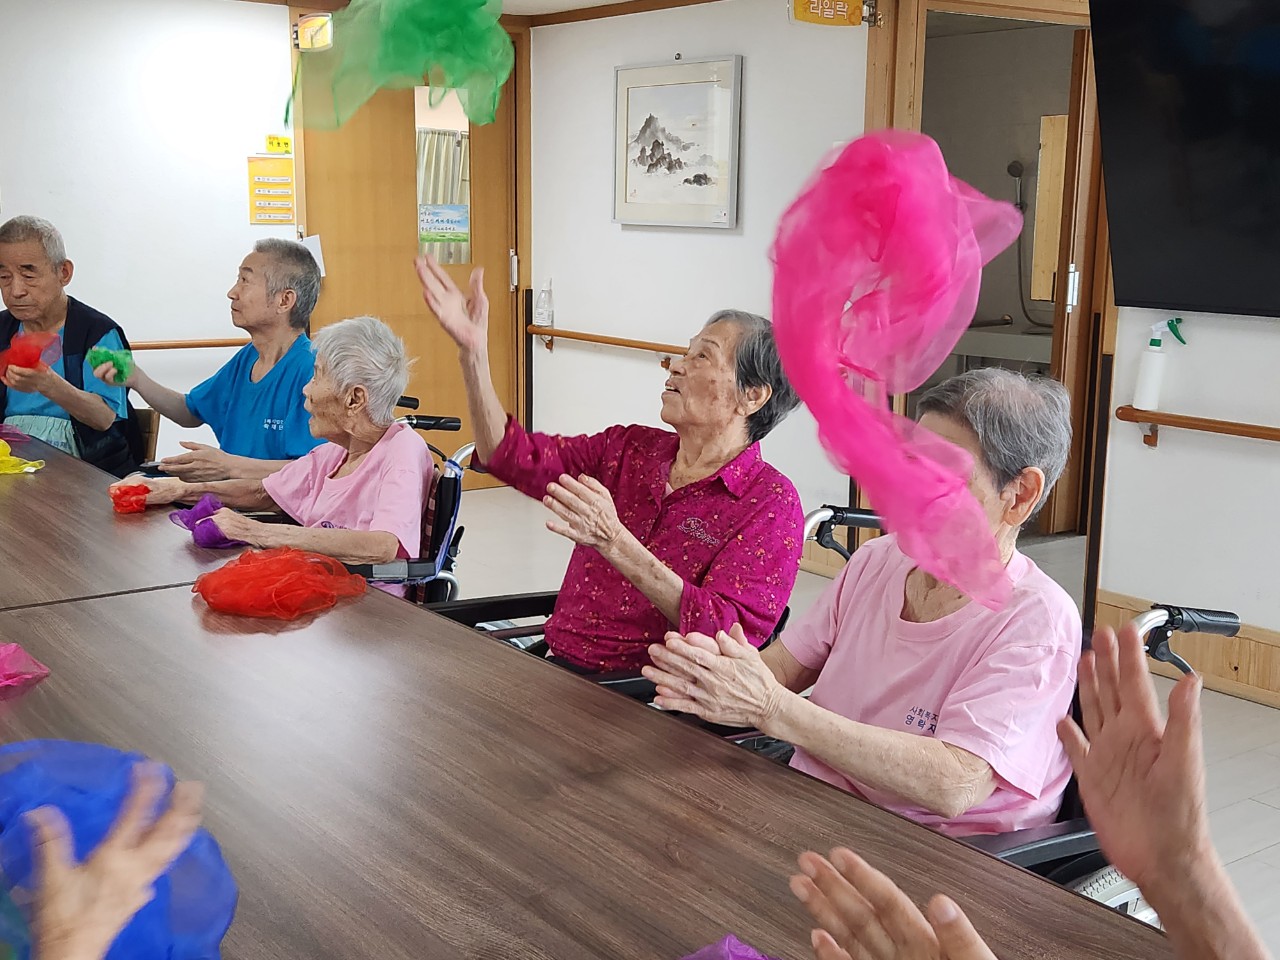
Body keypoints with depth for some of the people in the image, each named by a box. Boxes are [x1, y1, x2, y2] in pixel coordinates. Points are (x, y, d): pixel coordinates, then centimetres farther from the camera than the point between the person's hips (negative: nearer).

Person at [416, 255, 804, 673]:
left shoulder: (770, 504, -8)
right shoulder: (630, 447, 11)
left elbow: (730, 635, -20)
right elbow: (512, 455, 5)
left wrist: (615, 543, -27)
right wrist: (473, 349, -6)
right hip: (556, 664, 6)